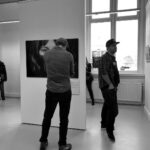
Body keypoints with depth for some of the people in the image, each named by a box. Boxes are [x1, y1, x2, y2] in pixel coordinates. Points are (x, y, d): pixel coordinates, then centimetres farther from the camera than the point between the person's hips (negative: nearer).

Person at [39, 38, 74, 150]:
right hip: (65, 91, -2)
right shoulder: (69, 55, -7)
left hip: (51, 90, 2)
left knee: (47, 117, 16)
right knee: (64, 119, 9)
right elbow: (72, 73, 4)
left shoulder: (46, 54, -2)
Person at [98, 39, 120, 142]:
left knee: (107, 105, 21)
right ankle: (109, 130, 4)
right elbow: (103, 73, -22)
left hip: (112, 86, 10)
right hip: (107, 86, -10)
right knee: (113, 109, -10)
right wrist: (110, 84, -21)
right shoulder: (105, 58, -14)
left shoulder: (113, 58, 16)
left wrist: (115, 84, 17)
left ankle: (104, 123, 38)